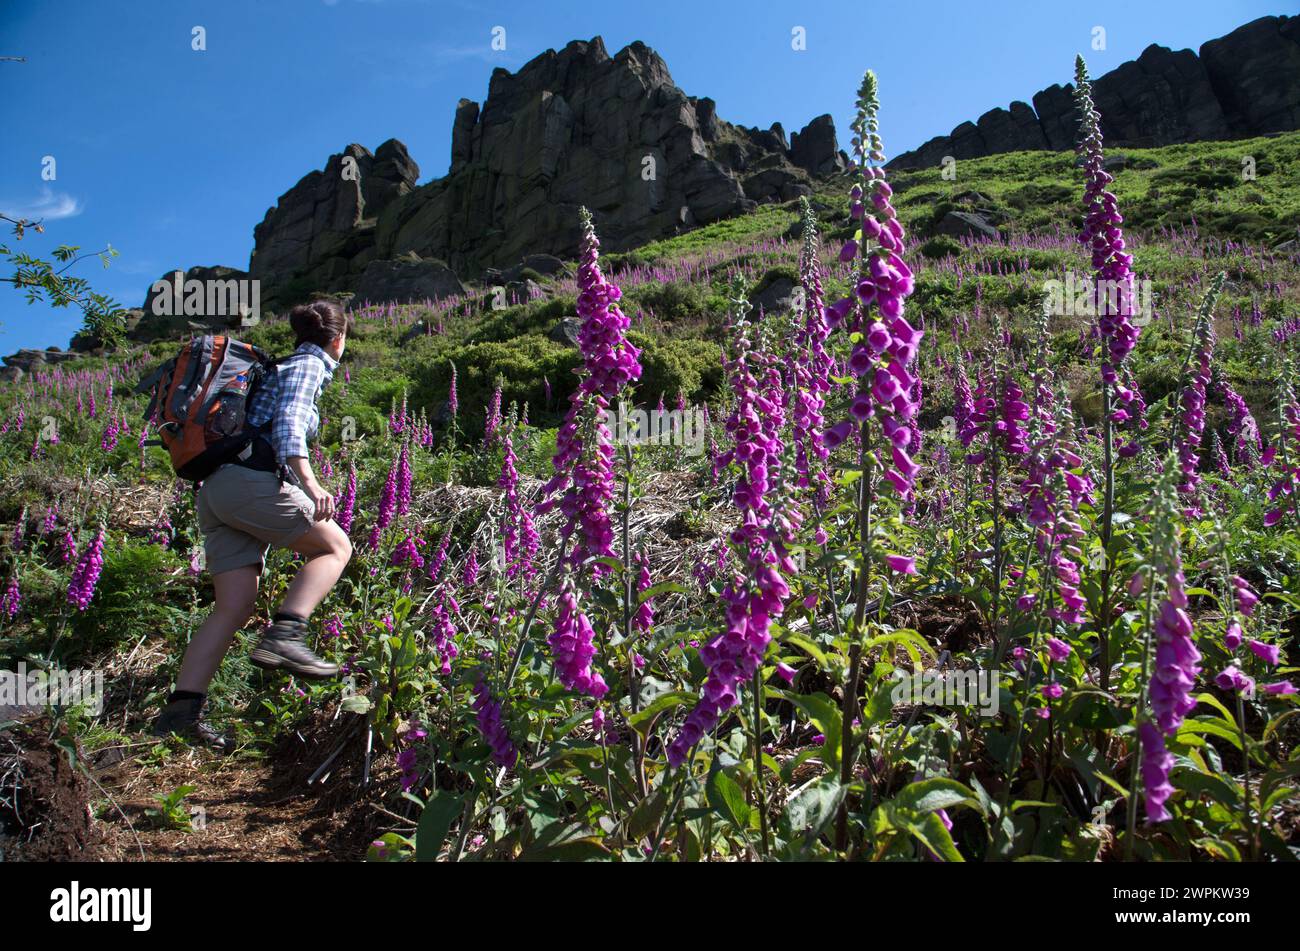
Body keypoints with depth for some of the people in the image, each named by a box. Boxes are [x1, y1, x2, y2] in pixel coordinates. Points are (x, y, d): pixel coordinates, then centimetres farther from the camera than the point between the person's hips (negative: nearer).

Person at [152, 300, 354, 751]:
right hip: (251, 481, -8)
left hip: (216, 489, 8)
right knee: (335, 546, 0)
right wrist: (310, 483, -30)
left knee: (234, 607, 2)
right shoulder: (307, 365, 2)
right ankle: (284, 634, -18)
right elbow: (287, 424, -16)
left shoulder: (282, 366, 29)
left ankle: (181, 708, -6)